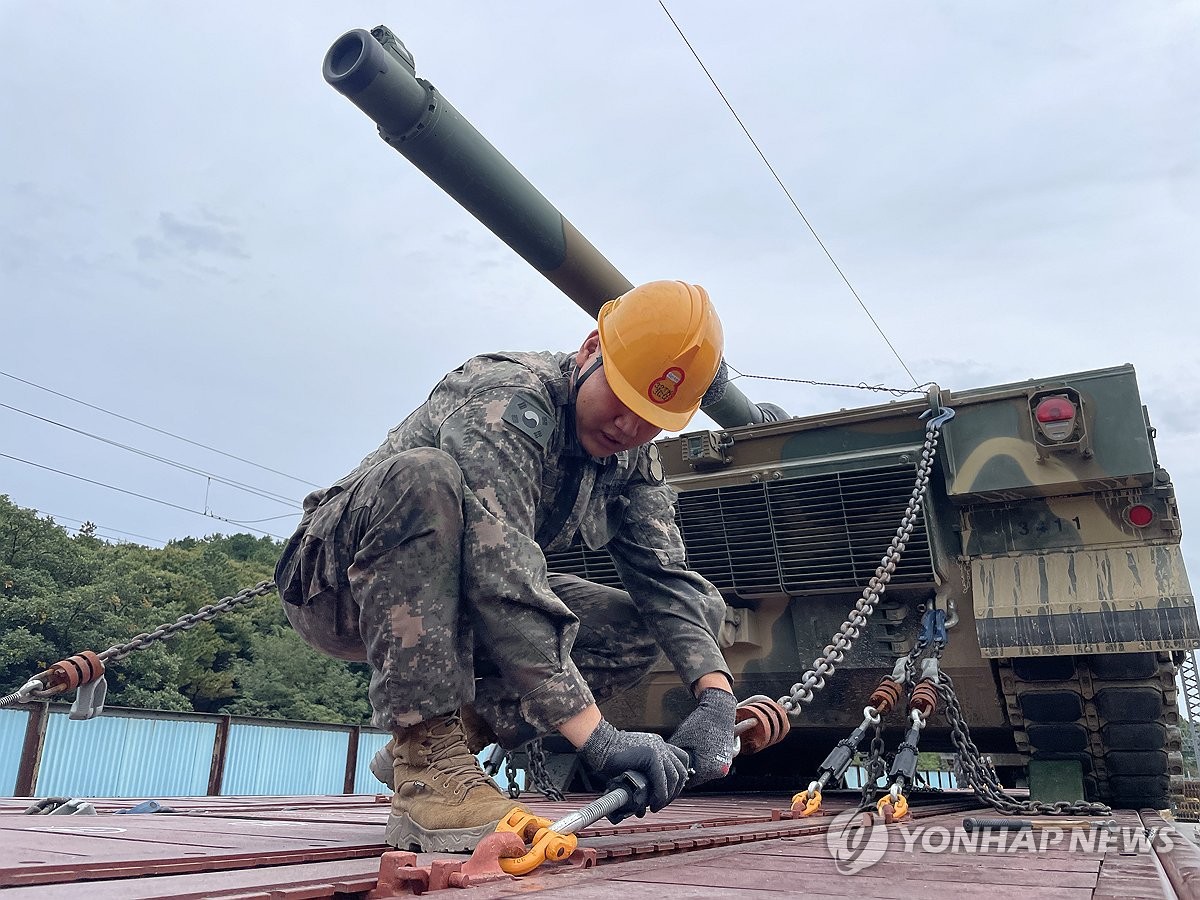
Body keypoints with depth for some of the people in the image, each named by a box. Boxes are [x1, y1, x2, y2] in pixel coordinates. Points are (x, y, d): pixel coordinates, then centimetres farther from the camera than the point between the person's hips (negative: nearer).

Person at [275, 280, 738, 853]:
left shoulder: (634, 461, -1)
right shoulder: (506, 400, -27)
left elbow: (666, 577, -7)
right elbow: (500, 574, -38)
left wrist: (717, 697, -24)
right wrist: (596, 735, -42)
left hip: (459, 615, 7)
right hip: (339, 586, -6)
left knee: (647, 624, -7)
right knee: (423, 476, -38)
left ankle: (460, 732, -5)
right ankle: (426, 761, -32)